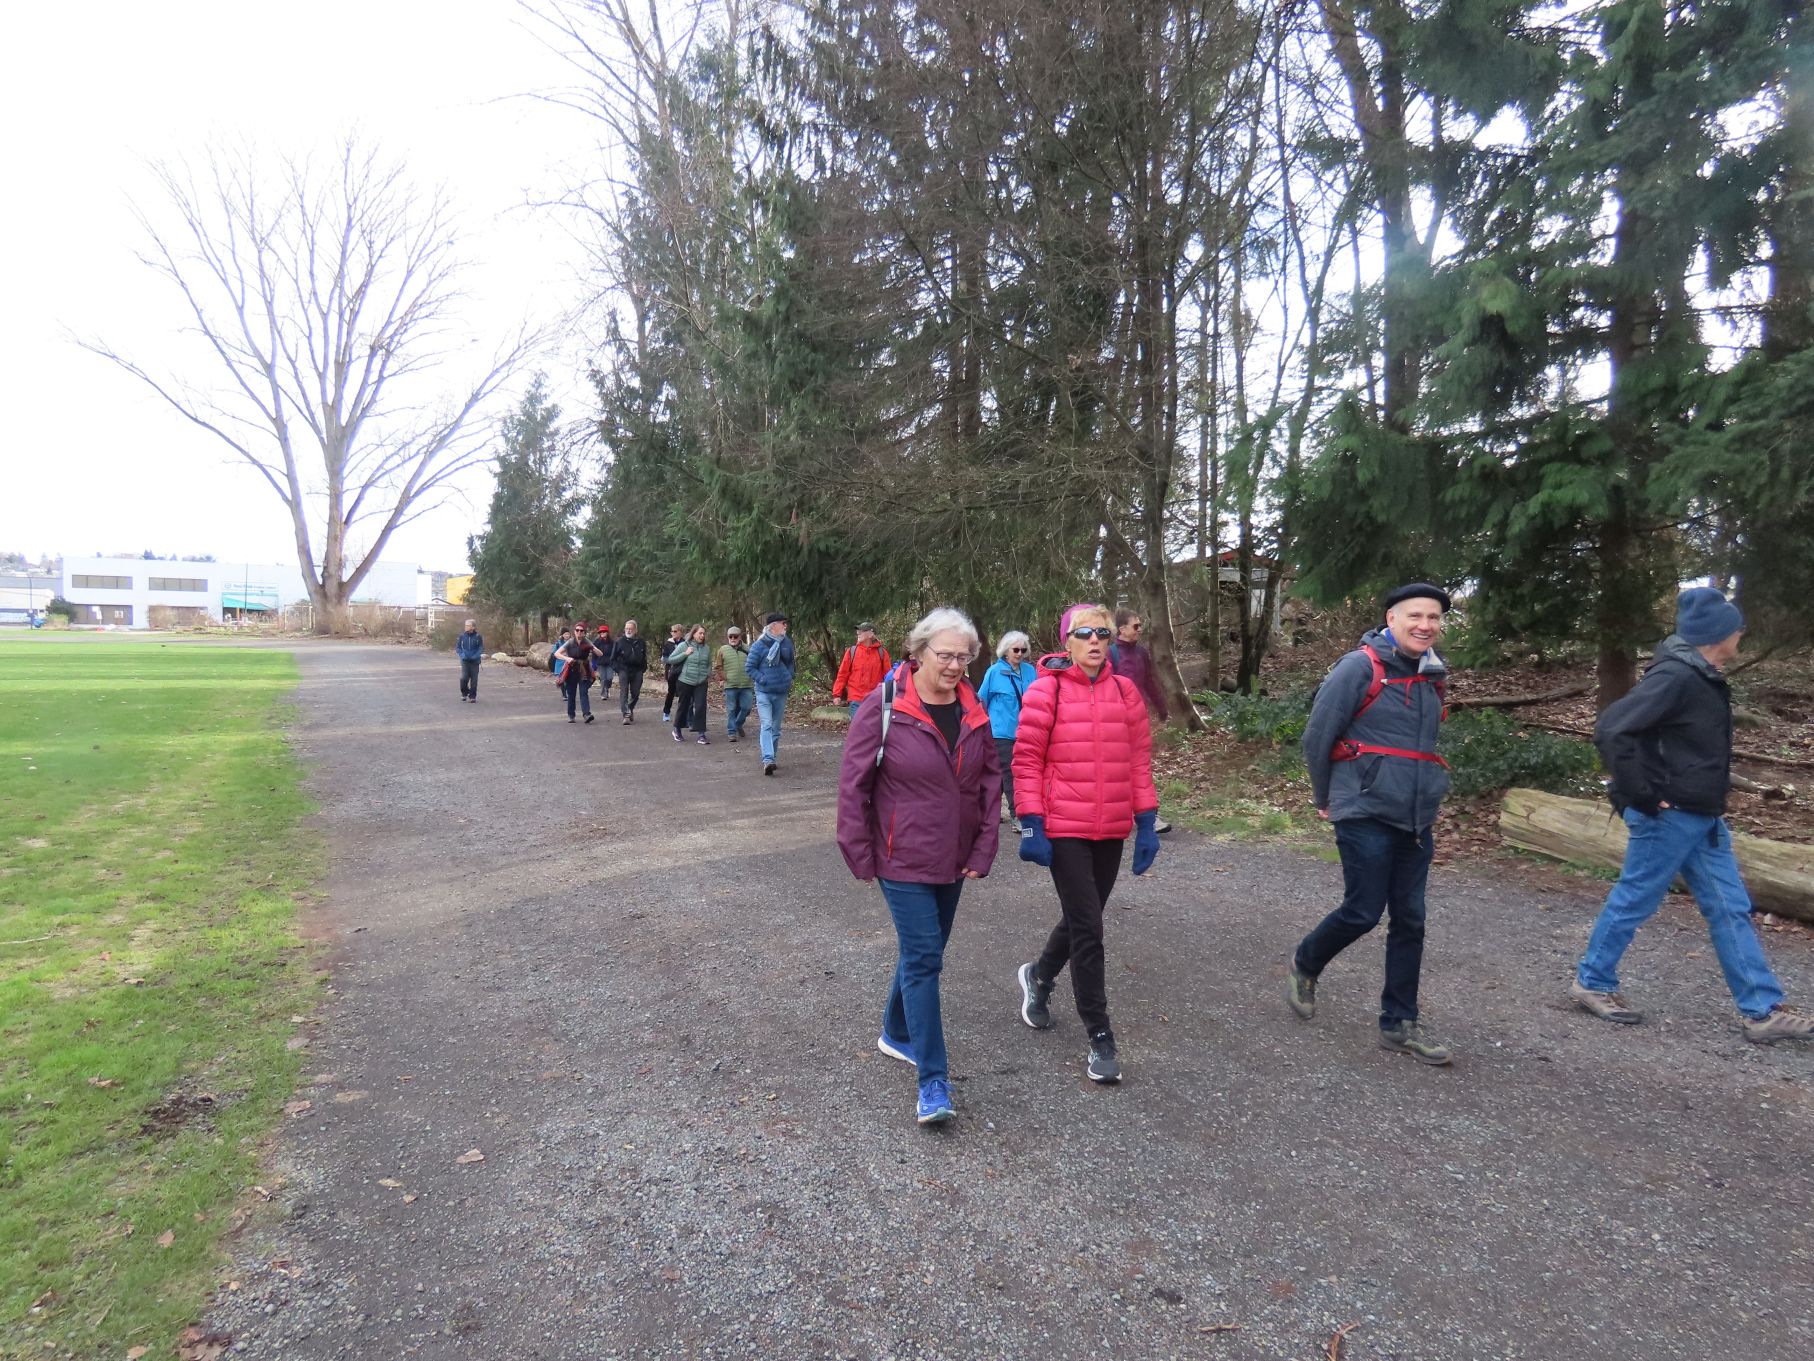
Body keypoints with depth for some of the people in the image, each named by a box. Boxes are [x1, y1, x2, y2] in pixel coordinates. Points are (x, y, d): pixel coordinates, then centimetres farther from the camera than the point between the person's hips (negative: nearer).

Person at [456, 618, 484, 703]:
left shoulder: (478, 637, -4)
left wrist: (476, 656, -16)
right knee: (463, 678, -12)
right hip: (465, 661, 1)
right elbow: (458, 647, 7)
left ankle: (472, 696, 17)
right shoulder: (462, 636, 0)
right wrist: (462, 655, -10)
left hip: (474, 661, -1)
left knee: (474, 680, 3)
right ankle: (464, 693, 12)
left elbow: (481, 648, -1)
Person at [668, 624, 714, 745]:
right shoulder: (684, 645, -5)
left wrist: (709, 676, 2)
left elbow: (709, 664, 18)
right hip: (685, 681, -2)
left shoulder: (707, 647, 5)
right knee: (683, 706, 10)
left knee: (700, 707, -8)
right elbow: (670, 659, -5)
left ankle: (701, 734, -5)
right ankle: (677, 730, 31)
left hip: (701, 683, 2)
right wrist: (685, 654, -14)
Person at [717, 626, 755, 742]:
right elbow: (719, 667, 7)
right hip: (730, 685, -1)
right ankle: (731, 732, 9)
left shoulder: (747, 649, 7)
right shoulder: (723, 650, 4)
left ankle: (738, 725, 28)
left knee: (746, 707, 3)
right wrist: (722, 676, -4)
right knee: (731, 710, 2)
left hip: (746, 685, 2)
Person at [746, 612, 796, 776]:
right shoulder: (760, 645, -10)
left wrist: (790, 678, 7)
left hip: (781, 693, 5)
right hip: (764, 692, -5)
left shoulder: (787, 642, 5)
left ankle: (770, 758, 23)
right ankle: (768, 760, -26)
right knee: (766, 725, -17)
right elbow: (750, 667, -5)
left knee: (776, 728, 12)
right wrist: (764, 680, -14)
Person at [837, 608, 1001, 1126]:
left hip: (953, 860, 6)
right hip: (903, 859, -5)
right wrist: (860, 855, -10)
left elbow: (989, 783, 6)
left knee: (924, 953, 18)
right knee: (923, 958, -8)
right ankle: (933, 1083, 0)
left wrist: (982, 852, 0)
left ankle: (896, 1033, 41)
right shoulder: (883, 707, -15)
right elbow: (853, 783, -11)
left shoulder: (974, 712, 0)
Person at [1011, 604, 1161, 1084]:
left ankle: (1039, 976, 47)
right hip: (1063, 830, -5)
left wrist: (1146, 822, 4)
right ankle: (1101, 1038, 9)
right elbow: (1026, 761, -7)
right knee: (1088, 929, -4)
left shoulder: (1124, 691, 4)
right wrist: (1031, 825, -11)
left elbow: (1139, 759, 7)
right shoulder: (1045, 691, -8)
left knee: (1083, 920, 18)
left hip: (1112, 830, 5)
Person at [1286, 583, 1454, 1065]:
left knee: (1409, 919, 8)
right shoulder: (1360, 667, -12)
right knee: (1362, 912, -4)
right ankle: (1305, 964, 25)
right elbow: (1317, 736, -8)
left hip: (1417, 820, 7)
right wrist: (1326, 799, 2)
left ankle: (1399, 1024, 19)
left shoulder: (1435, 675, 10)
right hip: (1366, 815, -6)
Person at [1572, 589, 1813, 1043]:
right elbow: (1611, 730, -30)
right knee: (1634, 901, 3)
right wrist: (1642, 796, -23)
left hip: (1702, 817, 10)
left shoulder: (1703, 677, 10)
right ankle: (1591, 983, 19)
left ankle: (1761, 1010, 18)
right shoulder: (1675, 676, -21)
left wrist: (1713, 792, 16)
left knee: (1730, 908, 11)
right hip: (1669, 817, -10)